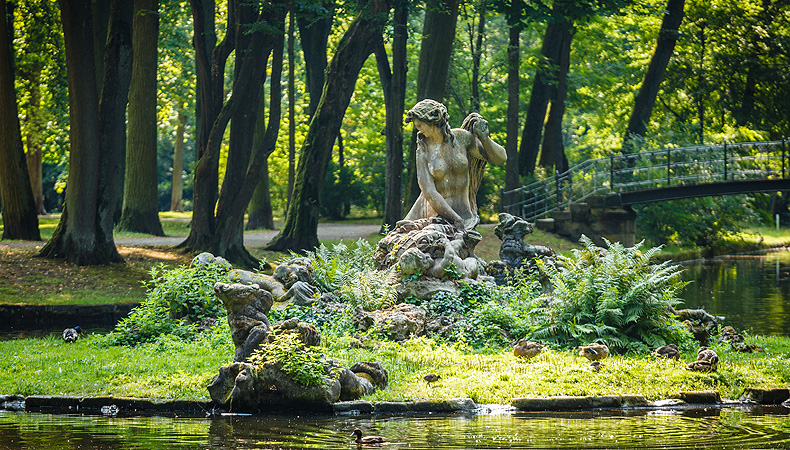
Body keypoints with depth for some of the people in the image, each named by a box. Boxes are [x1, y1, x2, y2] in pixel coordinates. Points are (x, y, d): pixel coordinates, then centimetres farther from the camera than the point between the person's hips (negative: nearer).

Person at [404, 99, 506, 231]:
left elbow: (500, 158, 7)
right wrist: (457, 220, -21)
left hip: (463, 212, -1)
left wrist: (484, 138, -12)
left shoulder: (462, 137, 0)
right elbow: (429, 193, -13)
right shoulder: (422, 152, -4)